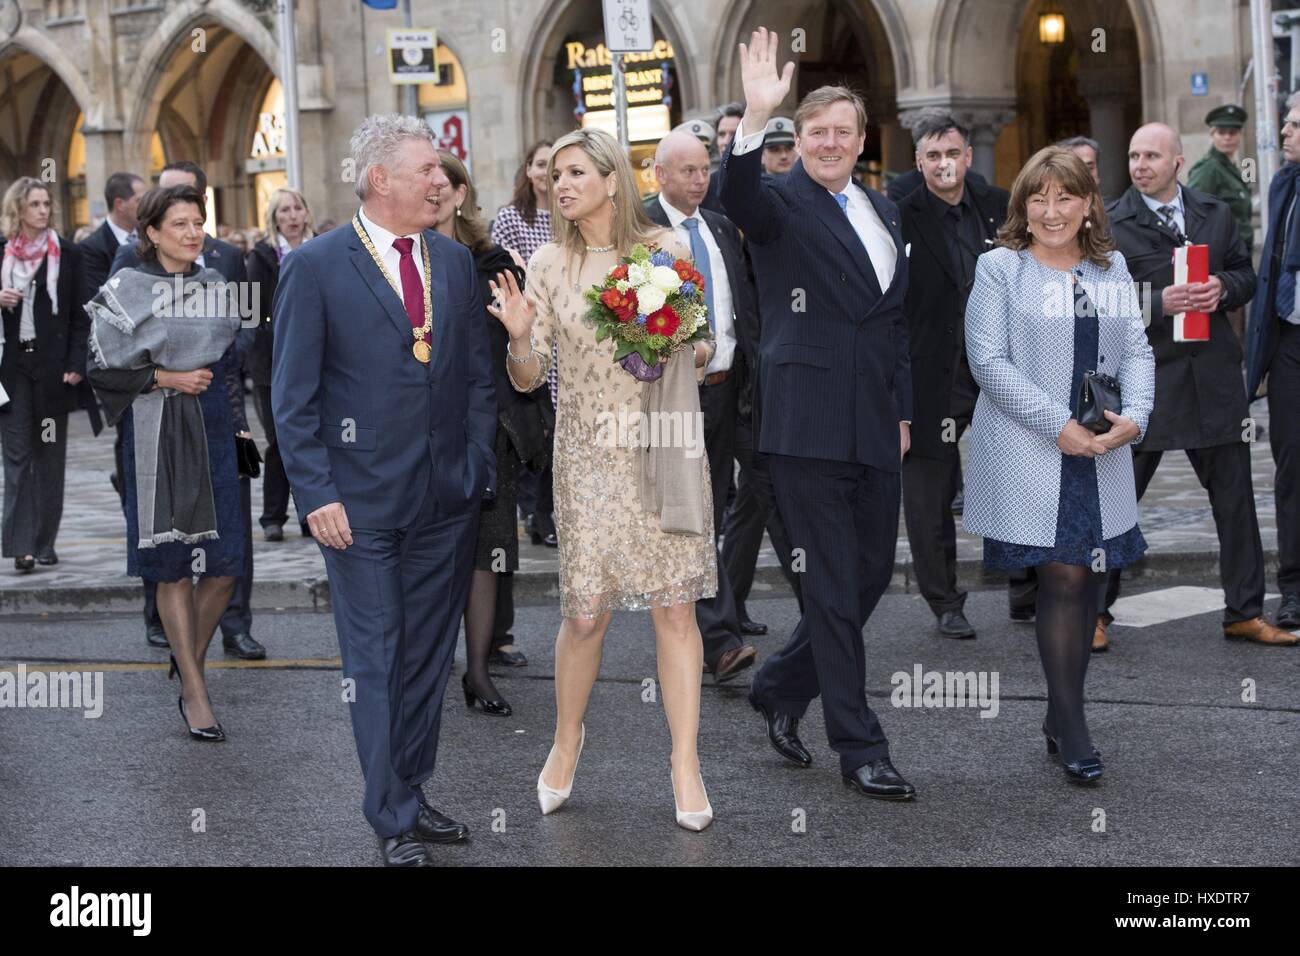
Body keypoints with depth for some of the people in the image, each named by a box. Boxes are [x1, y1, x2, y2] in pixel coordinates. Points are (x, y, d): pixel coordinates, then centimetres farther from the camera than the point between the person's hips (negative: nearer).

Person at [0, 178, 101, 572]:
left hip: (52, 366, 0)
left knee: (50, 457, 5)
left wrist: (75, 364, -8)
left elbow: (80, 315, 1)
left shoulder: (68, 254, 2)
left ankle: (45, 542, 12)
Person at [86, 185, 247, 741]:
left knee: (225, 562, 0)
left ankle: (191, 659, 24)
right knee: (173, 565, 1)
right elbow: (105, 369, -4)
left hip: (214, 428, 4)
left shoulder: (214, 285, 10)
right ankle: (194, 693, 7)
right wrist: (168, 379, -11)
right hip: (157, 434, -4)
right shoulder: (126, 289, -4)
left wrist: (238, 421, 11)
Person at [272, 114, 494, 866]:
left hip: (449, 500, 5)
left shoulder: (456, 261, 9)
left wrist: (479, 465, 4)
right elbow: (293, 396, -6)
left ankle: (410, 794, 24)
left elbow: (478, 376, 13)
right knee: (376, 662, 2)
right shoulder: (317, 266, -5)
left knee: (430, 656, 11)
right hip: (363, 505, -5)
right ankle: (394, 820, 12)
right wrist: (316, 494, -11)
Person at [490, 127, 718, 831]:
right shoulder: (548, 265, 2)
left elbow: (704, 350, 12)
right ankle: (566, 739, 27)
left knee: (675, 608, -1)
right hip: (589, 452, 0)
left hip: (663, 447, 0)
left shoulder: (666, 250, 2)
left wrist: (691, 348, -10)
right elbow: (526, 379, 2)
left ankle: (685, 762, 9)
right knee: (586, 612, 2)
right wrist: (518, 337, -18)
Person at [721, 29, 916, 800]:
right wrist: (756, 120, -45)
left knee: (873, 572, 13)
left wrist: (903, 410, 16)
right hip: (810, 418, -7)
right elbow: (738, 197, -29)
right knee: (835, 583, -1)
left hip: (876, 423, 7)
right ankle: (860, 747, 7)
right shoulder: (782, 202, -5)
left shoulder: (882, 211, 16)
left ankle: (782, 686, 32)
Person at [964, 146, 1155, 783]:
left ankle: (1061, 716, 19)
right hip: (1029, 454, -5)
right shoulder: (999, 268, -1)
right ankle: (1070, 729, 0)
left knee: (1083, 580, 6)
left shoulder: (1112, 268, 14)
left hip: (1101, 455, 5)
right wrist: (1059, 426, -15)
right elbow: (989, 361, -9)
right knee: (1064, 579, -8)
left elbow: (1137, 351, 11)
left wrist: (1133, 416, -8)